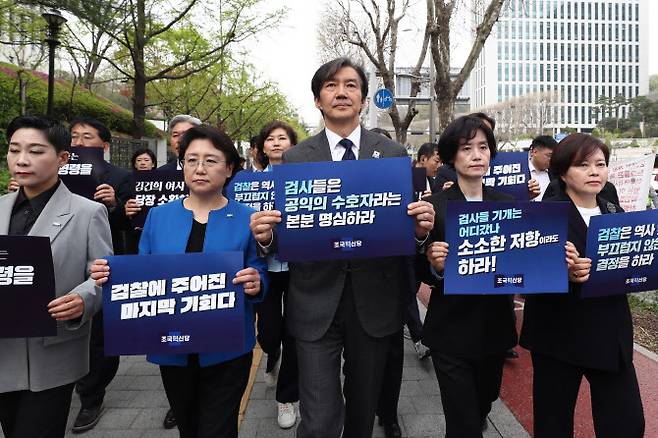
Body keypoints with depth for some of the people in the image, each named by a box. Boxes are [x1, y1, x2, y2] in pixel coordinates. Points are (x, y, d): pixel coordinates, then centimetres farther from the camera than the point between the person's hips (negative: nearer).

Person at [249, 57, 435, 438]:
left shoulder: (394, 154, 3)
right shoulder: (295, 159, 3)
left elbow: (409, 224, 3)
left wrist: (421, 227, -19)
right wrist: (266, 235, -19)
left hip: (375, 300, 2)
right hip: (316, 303, -1)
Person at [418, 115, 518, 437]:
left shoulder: (507, 204, 2)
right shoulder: (434, 206, -11)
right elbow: (422, 273, -8)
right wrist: (435, 265, -29)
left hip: (495, 327, 5)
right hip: (452, 332, -4)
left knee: (483, 406, 26)